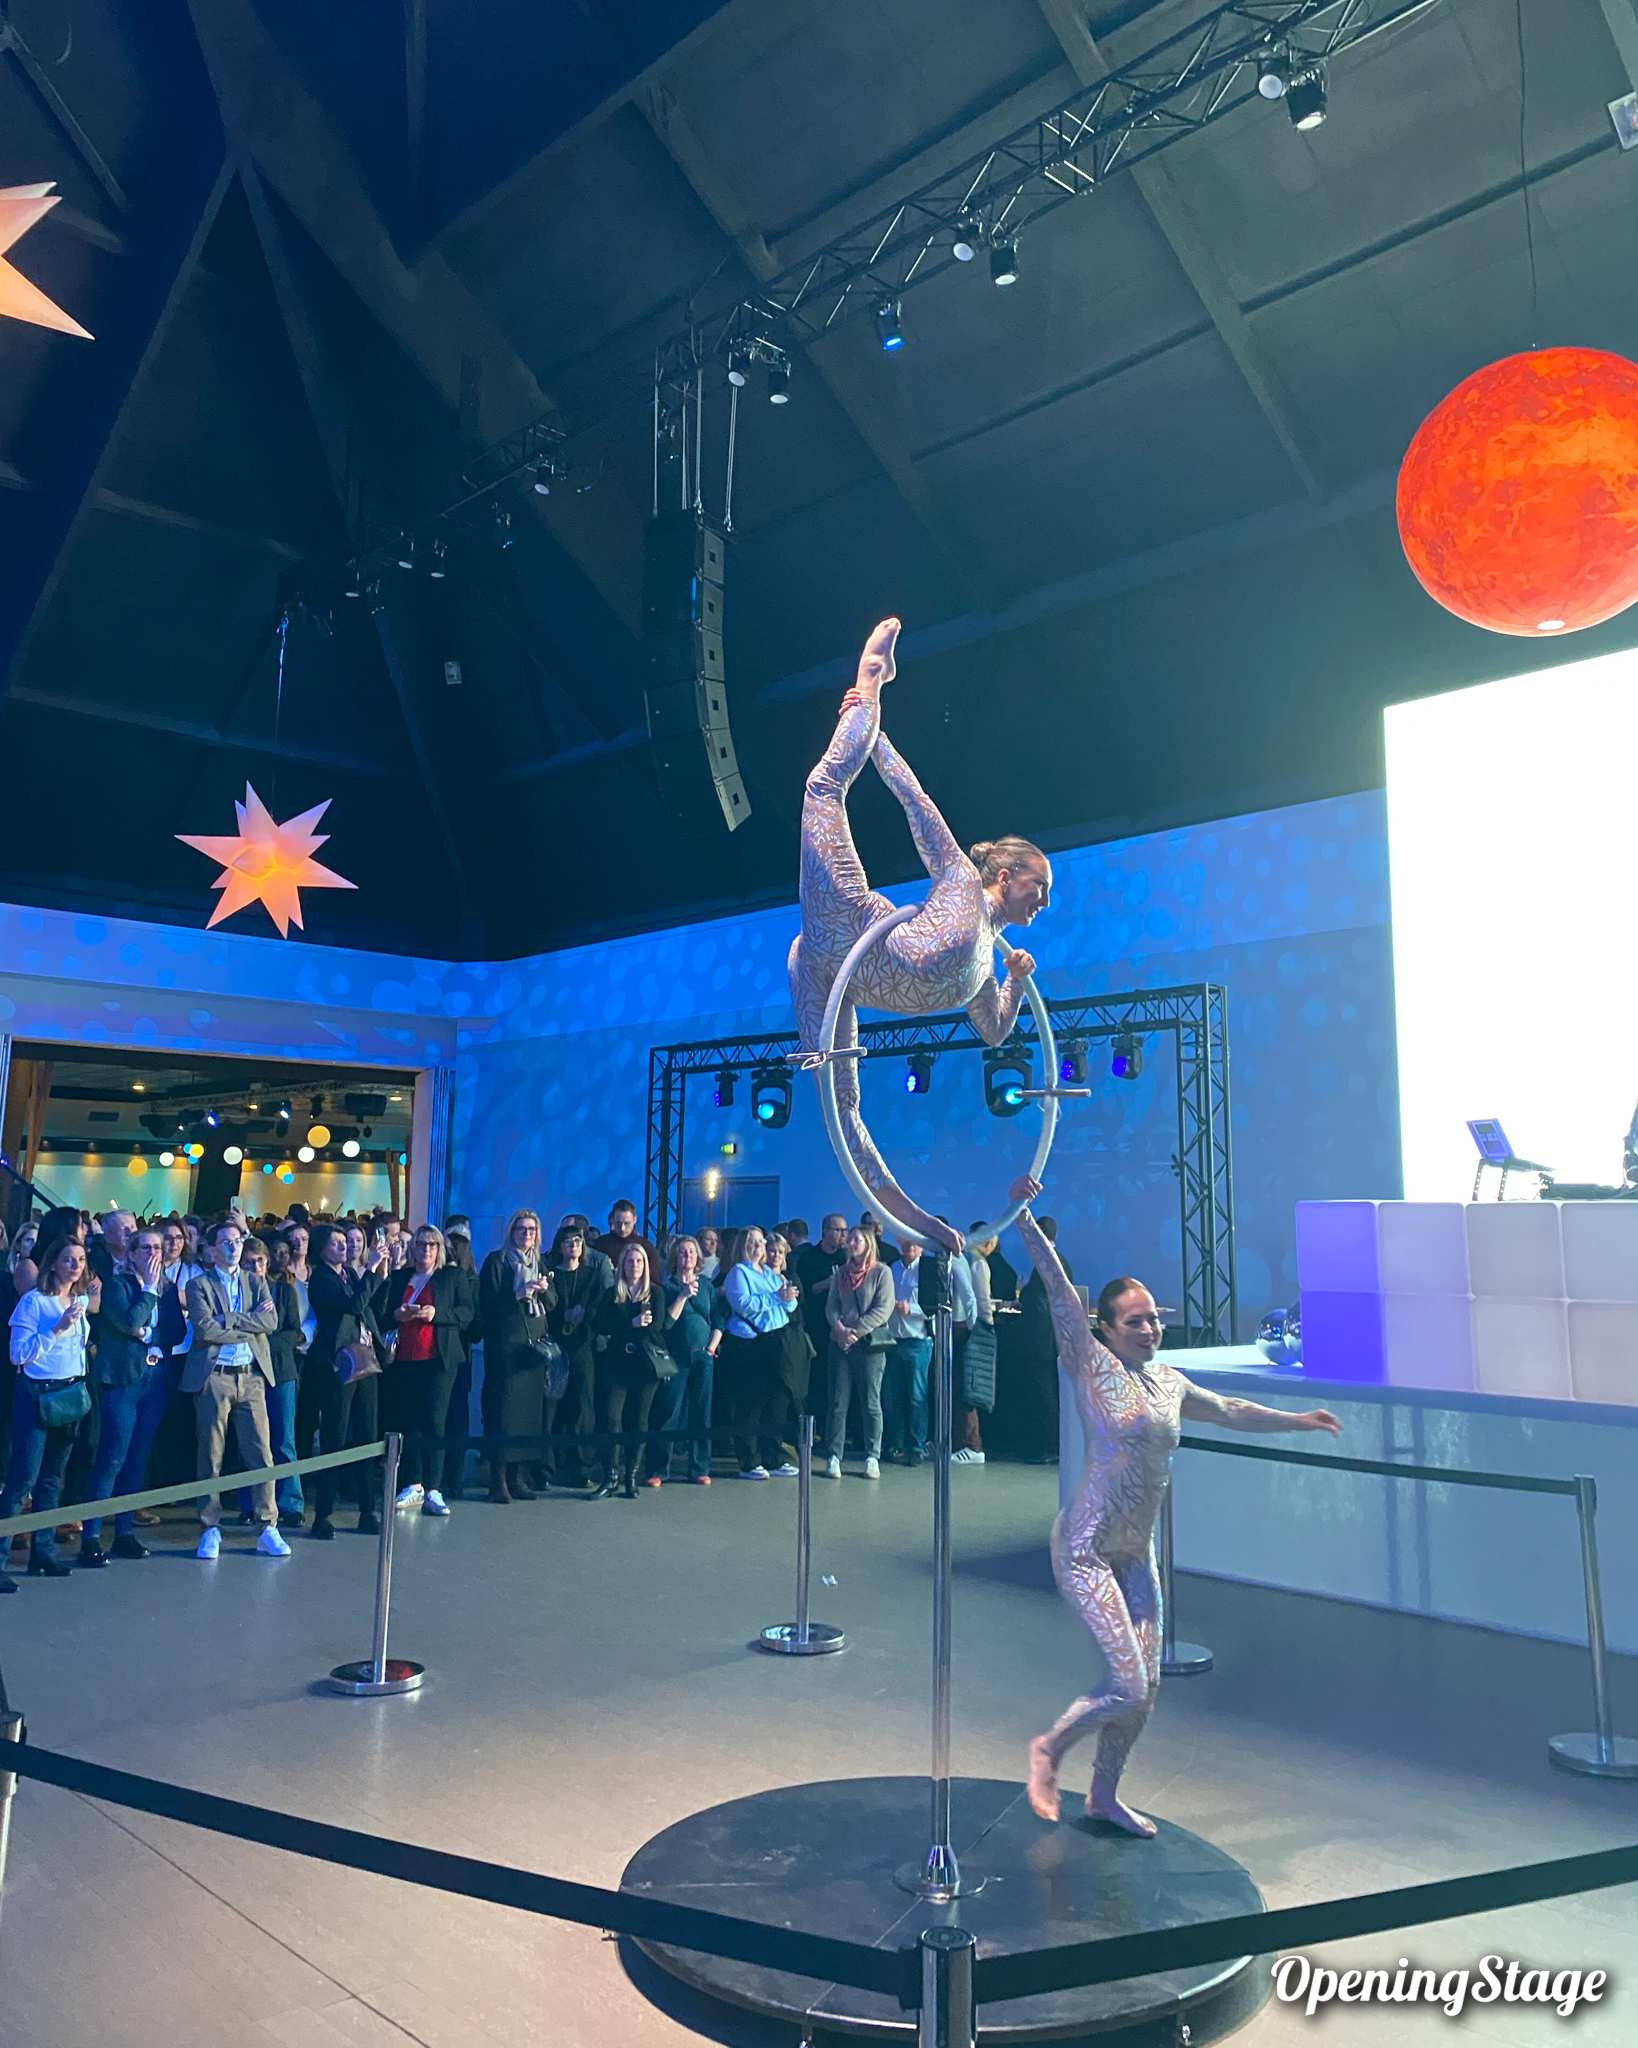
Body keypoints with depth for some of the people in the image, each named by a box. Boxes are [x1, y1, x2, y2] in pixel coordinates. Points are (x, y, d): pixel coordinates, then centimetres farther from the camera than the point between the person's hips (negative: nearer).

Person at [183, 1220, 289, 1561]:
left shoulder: (256, 1282, 13)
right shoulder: (199, 1285, 1)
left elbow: (271, 1321, -3)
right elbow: (206, 1330, -13)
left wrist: (229, 1320, -11)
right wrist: (250, 1323, -7)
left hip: (251, 1376, 3)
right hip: (214, 1377, -3)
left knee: (261, 1453, 1)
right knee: (211, 1455, 4)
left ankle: (268, 1529, 6)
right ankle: (211, 1529, 14)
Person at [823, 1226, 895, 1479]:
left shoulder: (881, 1272, -1)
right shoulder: (840, 1273, 13)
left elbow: (883, 1309, -9)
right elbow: (831, 1306, 8)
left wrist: (856, 1332, -13)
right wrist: (840, 1329, -11)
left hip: (870, 1343, -4)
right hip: (840, 1343, 4)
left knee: (871, 1403, 1)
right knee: (838, 1402, 2)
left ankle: (872, 1458, 7)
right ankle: (833, 1456, 5)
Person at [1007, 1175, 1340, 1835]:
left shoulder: (1169, 1382, 8)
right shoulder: (1093, 1367, -11)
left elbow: (1228, 1411, 26)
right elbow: (1060, 1294, -24)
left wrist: (1298, 1420, 36)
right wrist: (1025, 1219, -36)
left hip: (1137, 1553, 7)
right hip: (1086, 1550, -7)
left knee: (1147, 1687, 10)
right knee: (1128, 1687, -9)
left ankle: (1104, 1795, 31)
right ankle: (1047, 1750, 17)